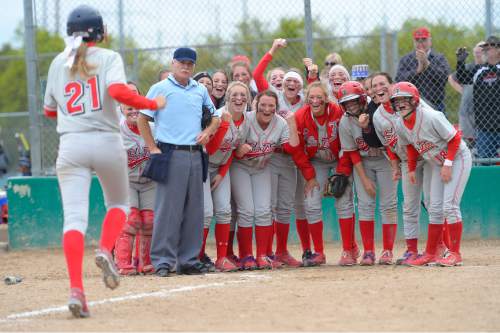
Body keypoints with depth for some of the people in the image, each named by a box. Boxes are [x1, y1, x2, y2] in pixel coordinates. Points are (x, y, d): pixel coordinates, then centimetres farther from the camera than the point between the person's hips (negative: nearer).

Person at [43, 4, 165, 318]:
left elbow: (49, 110, 20)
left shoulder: (58, 64, 12)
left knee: (74, 217, -7)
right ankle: (106, 250, -7)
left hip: (71, 145, 2)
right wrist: (153, 104, -6)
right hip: (107, 141, -2)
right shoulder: (108, 58, 0)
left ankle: (76, 289, -21)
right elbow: (118, 91, -19)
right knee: (118, 204, 22)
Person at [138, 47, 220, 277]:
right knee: (167, 209, -8)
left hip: (195, 155, 5)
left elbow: (215, 117, 25)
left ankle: (189, 260, 12)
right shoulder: (160, 89, 0)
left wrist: (207, 132, 3)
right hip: (171, 155, -5)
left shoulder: (200, 90, 15)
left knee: (194, 210, 6)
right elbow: (142, 119, -2)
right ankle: (163, 261, -5)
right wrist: (153, 149, -8)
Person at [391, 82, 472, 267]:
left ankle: (455, 254, -8)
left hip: (457, 157, -7)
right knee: (435, 208, 8)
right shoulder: (401, 125, -8)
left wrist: (448, 164, -21)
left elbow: (454, 138, -21)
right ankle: (430, 255, 14)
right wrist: (411, 169, 7)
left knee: (449, 205, -14)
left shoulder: (432, 117, -29)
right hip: (437, 163, 7)